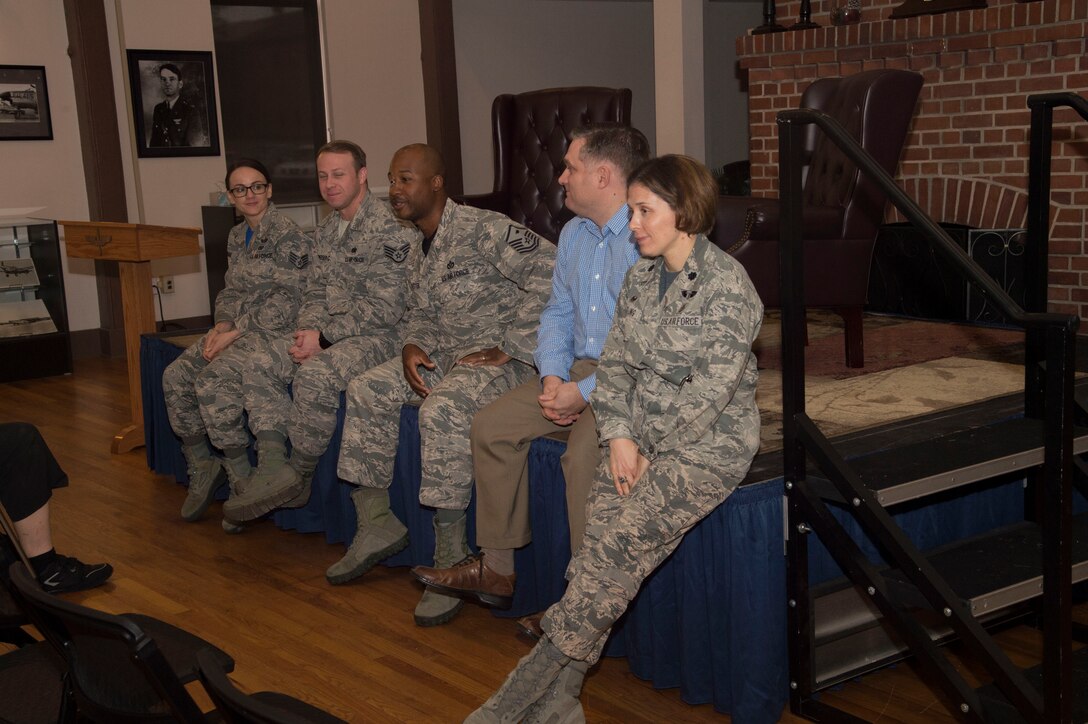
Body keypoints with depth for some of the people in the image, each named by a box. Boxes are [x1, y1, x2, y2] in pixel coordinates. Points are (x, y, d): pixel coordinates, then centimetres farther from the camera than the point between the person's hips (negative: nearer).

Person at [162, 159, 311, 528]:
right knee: (176, 376, -8)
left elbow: (287, 301, -16)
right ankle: (202, 467, 4)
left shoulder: (288, 235, -11)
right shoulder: (237, 237, 15)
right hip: (238, 329, 8)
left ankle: (242, 479, -14)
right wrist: (222, 325, -1)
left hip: (275, 331, -8)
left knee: (212, 380, -27)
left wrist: (237, 332, -17)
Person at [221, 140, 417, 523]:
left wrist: (324, 337, -18)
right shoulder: (326, 229, 15)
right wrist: (307, 331, -4)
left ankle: (298, 476, -14)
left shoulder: (390, 228, -14)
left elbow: (384, 308, -19)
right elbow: (315, 291, 19)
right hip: (327, 332, 9)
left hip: (376, 335, -9)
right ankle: (273, 466, -16)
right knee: (261, 362, -8)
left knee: (315, 374, -33)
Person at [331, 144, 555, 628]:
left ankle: (451, 558, -24)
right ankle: (376, 525, 7)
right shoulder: (420, 246, 14)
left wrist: (507, 348, -22)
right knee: (367, 391, -3)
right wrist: (412, 346, -2)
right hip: (445, 352, 9)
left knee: (442, 408, -35)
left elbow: (551, 276, -24)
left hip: (499, 357, -9)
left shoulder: (483, 229, -15)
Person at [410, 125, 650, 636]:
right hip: (578, 371, 9)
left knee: (585, 451, -33)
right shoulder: (574, 234, 13)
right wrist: (553, 376, -3)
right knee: (491, 425, -1)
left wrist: (587, 392, -21)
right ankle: (497, 570, 8)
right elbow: (557, 312, 17)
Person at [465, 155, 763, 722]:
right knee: (593, 555, -11)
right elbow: (614, 362, 10)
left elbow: (712, 388, -15)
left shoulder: (727, 284, -11)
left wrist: (651, 453, -11)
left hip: (710, 443, -6)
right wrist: (619, 436, -5)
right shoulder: (640, 279, 11)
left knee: (619, 548, -20)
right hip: (640, 439, 6)